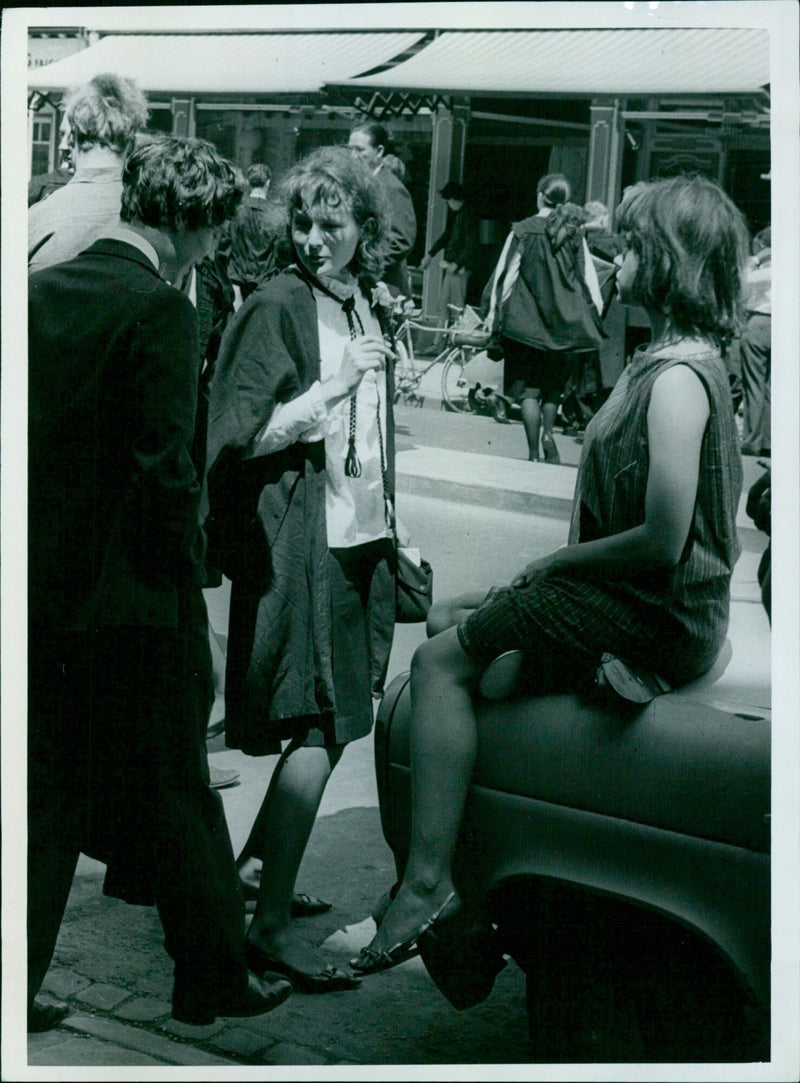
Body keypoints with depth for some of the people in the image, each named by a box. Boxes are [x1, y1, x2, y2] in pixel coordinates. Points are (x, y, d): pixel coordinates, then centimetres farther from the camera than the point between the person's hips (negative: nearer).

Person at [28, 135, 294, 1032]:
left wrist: (46, 546, 14)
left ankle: (17, 988, 21)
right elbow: (166, 464, -20)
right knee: (175, 792, 9)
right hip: (131, 593, -6)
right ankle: (214, 979, 24)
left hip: (41, 588, 7)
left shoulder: (38, 292, 5)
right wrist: (186, 562, -6)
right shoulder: (159, 310, -17)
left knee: (48, 794, 16)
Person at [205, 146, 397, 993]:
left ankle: (256, 862, 29)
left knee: (338, 721, 12)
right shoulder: (278, 306, -10)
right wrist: (339, 382, -16)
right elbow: (243, 437, -15)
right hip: (299, 536, -8)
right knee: (318, 728, -10)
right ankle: (272, 926, -4)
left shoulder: (366, 305, 12)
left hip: (359, 534, 8)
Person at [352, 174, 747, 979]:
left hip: (655, 617, -11)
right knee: (446, 621, 16)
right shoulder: (674, 358, 12)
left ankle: (429, 885, -16)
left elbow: (662, 540, -26)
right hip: (643, 602, 11)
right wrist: (557, 563, 8)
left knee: (443, 659, -15)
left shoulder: (677, 379, -21)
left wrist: (555, 564, -12)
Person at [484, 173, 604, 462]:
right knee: (554, 384, 22)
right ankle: (548, 433, 7)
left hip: (526, 322, -2)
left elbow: (505, 276, -2)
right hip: (565, 321, 2)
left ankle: (534, 453, 0)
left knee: (529, 388, 3)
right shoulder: (574, 234, -1)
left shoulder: (522, 231, -5)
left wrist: (495, 317, 5)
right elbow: (589, 278, 2)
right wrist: (594, 313, 13)